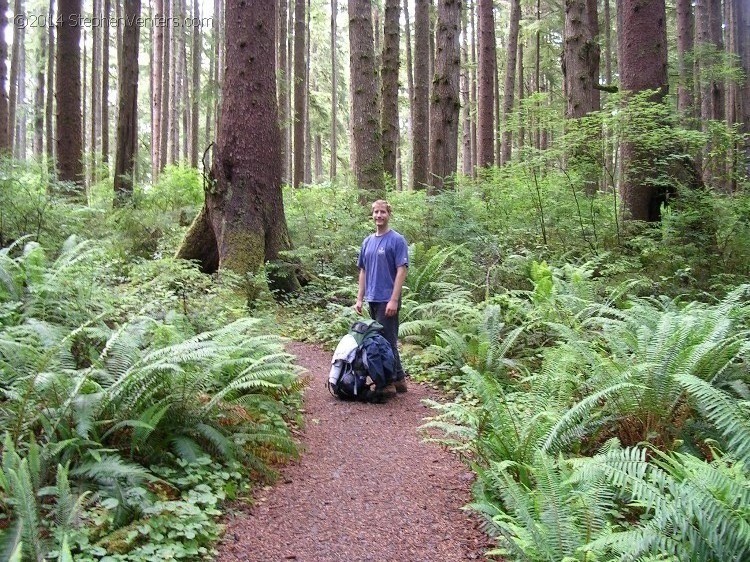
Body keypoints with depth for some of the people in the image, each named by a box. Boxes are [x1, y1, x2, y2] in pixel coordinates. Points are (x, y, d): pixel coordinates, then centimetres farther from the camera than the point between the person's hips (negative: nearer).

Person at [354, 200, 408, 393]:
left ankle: (398, 380, 4)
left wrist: (394, 300, -19)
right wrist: (360, 298, 10)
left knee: (387, 341, -5)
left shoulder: (397, 240, -7)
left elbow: (401, 270, -13)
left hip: (388, 300, -7)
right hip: (372, 299, 7)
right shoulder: (368, 241, 12)